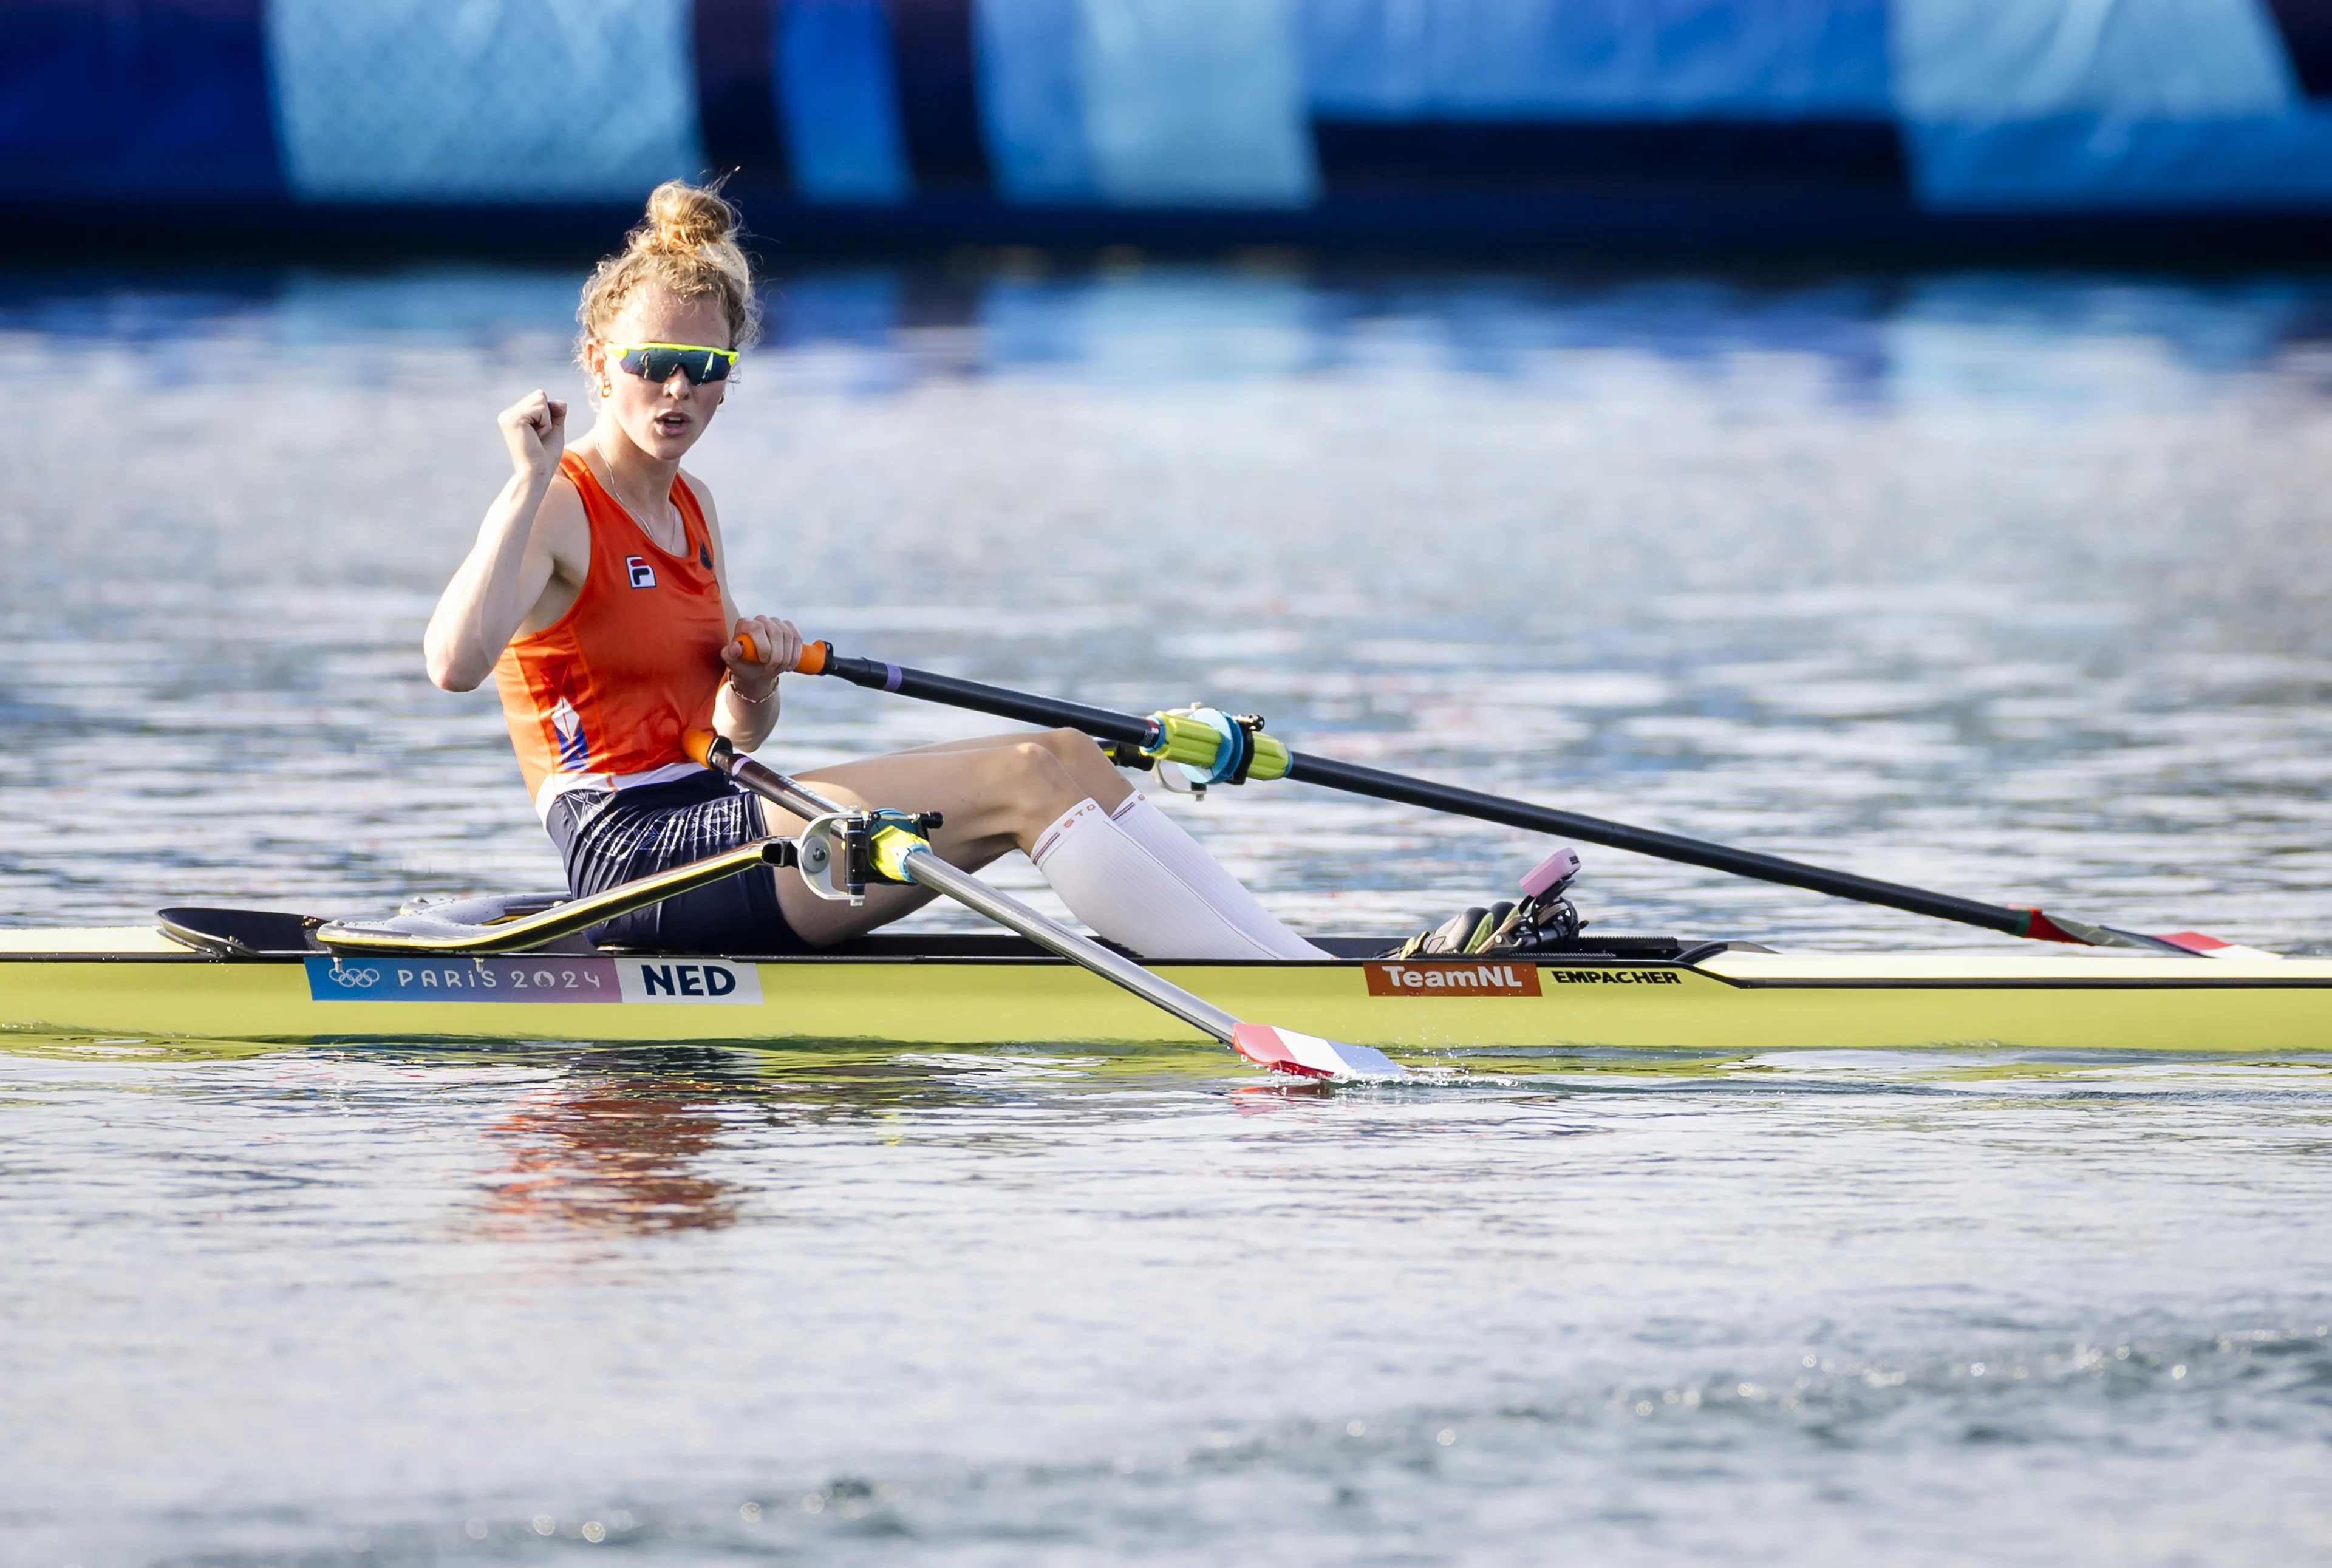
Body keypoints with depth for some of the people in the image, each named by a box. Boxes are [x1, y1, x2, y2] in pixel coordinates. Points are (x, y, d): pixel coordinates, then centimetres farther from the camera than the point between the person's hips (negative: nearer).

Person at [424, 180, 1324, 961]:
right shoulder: (557, 512, -9)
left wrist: (757, 683, 2)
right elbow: (454, 663, -29)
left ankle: (1289, 952, -6)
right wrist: (530, 483, -28)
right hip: (635, 854, -9)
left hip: (707, 828, 9)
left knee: (1069, 756, -1)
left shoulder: (691, 507, 18)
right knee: (1023, 780, -17)